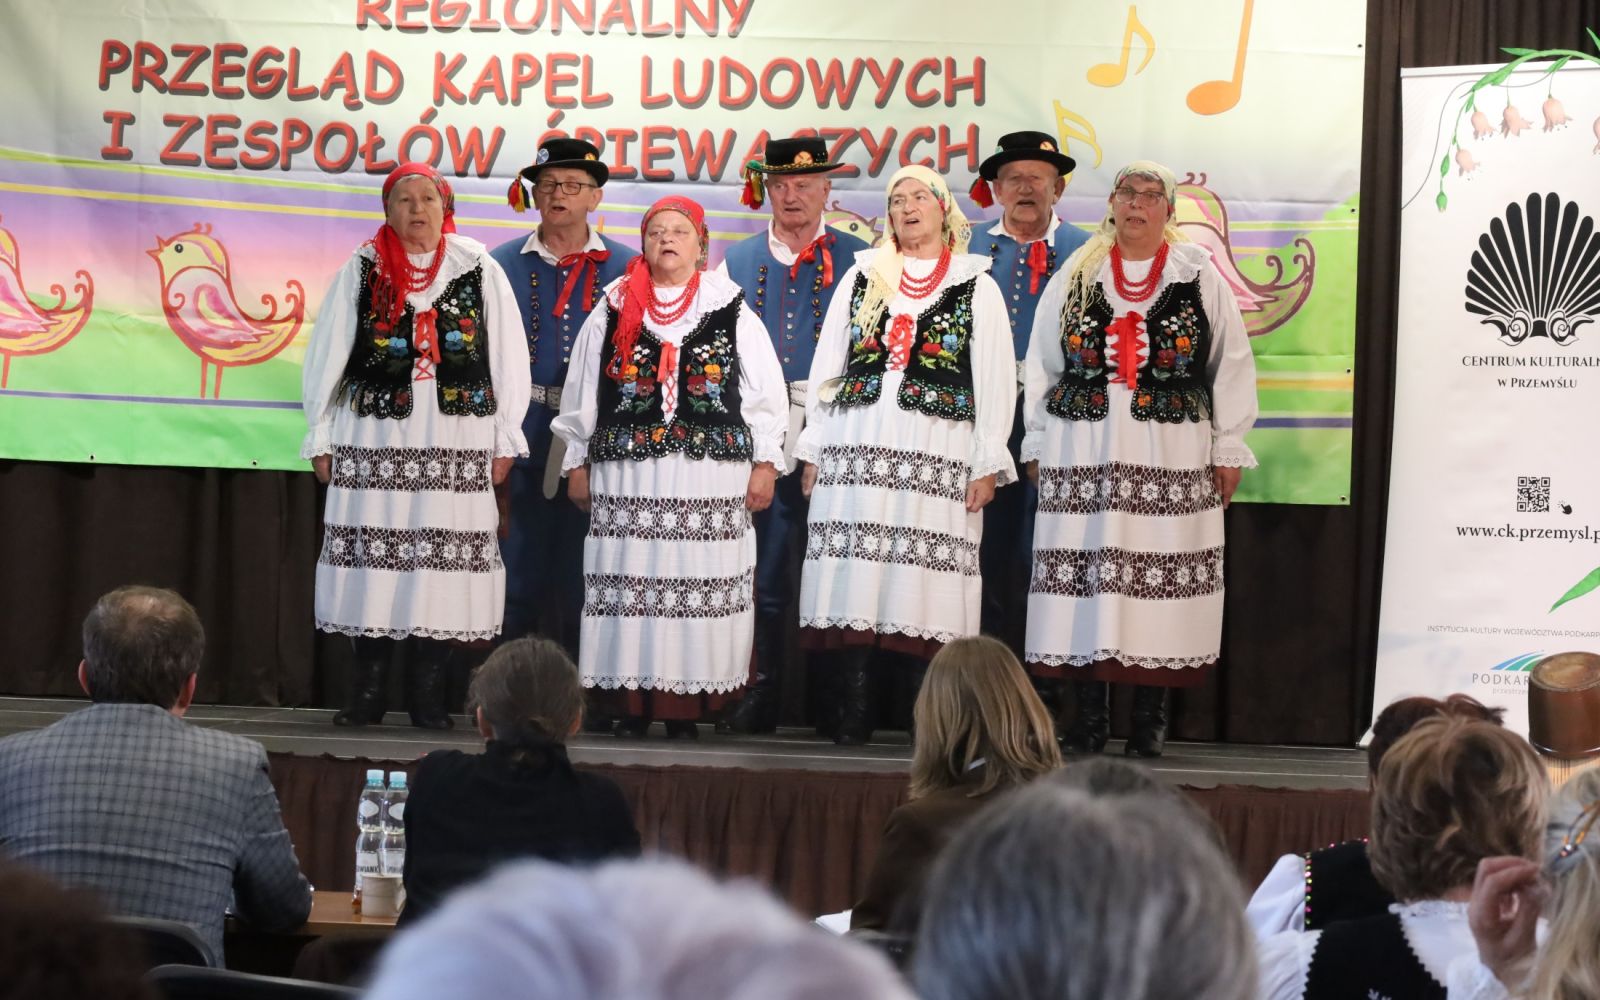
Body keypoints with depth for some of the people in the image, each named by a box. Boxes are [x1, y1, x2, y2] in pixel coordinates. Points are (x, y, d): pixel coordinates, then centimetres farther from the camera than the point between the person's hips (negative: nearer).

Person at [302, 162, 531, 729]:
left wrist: (505, 441, 5)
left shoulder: (479, 271, 6)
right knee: (372, 557, -1)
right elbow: (327, 358, 9)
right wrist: (321, 438, 6)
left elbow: (508, 359, 8)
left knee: (443, 564, -2)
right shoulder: (361, 272, 7)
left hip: (457, 443, 0)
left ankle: (429, 698, 5)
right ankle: (367, 695, 7)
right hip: (374, 442, 0)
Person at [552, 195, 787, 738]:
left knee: (698, 582, -4)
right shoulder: (615, 310, 11)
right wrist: (577, 462, 12)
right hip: (629, 476, 1)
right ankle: (634, 703, 3)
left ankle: (686, 705, 0)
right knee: (631, 584, -2)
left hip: (711, 477, -1)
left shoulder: (730, 311, 8)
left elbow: (764, 392, 7)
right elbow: (582, 392, 14)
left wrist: (765, 463, 2)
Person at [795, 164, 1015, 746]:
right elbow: (826, 366, 15)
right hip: (858, 451, 2)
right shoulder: (862, 277, 16)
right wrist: (814, 450, 8)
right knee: (853, 585, -3)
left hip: (940, 457, -2)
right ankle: (854, 714, 1)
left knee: (927, 583, -7)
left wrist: (988, 465, -4)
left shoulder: (975, 285, 9)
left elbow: (994, 381, 4)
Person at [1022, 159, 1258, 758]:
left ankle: (1150, 721, 4)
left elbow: (1233, 367, 7)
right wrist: (1037, 446, 10)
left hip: (1171, 458, -1)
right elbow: (1041, 366, 15)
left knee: (1160, 579, -4)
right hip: (1082, 456, 2)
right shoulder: (1075, 277, 11)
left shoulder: (1199, 277, 6)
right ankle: (1089, 719, 5)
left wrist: (1228, 452, 3)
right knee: (1083, 576, -2)